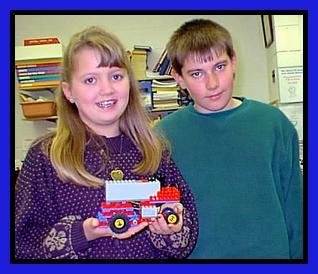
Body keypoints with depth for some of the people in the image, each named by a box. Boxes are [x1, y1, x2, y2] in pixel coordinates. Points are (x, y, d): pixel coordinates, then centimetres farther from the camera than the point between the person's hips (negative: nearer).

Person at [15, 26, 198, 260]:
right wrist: (81, 234, -29)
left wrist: (173, 231, -23)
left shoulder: (157, 151, -9)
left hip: (154, 257, 2)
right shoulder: (44, 157, -15)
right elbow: (24, 244, -16)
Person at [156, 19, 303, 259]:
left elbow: (294, 205, 0)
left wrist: (298, 254, 1)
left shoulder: (273, 123, -6)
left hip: (270, 250, 1)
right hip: (195, 253, 0)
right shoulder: (165, 135, -10)